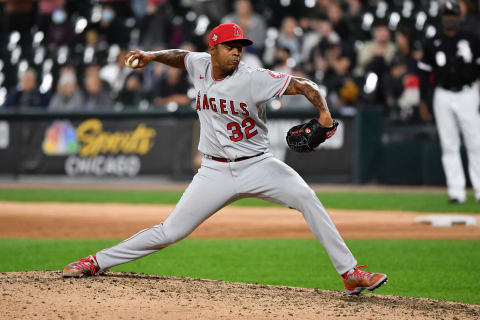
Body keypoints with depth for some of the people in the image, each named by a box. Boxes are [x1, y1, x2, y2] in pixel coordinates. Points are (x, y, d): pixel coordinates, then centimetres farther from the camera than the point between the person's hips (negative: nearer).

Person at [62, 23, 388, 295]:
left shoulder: (253, 79, -15)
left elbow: (305, 85, -18)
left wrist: (324, 112, -35)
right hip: (216, 171, 2)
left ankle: (350, 273, -23)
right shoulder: (200, 64, -1)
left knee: (306, 197, -25)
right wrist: (153, 56, 7)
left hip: (257, 165, -2)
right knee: (170, 231, -1)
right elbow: (181, 56, 24)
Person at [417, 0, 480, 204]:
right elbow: (424, 73, 10)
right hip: (443, 97, 2)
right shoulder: (432, 44, 6)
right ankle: (456, 192, 3)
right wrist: (423, 103, 4)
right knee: (449, 146, 1)